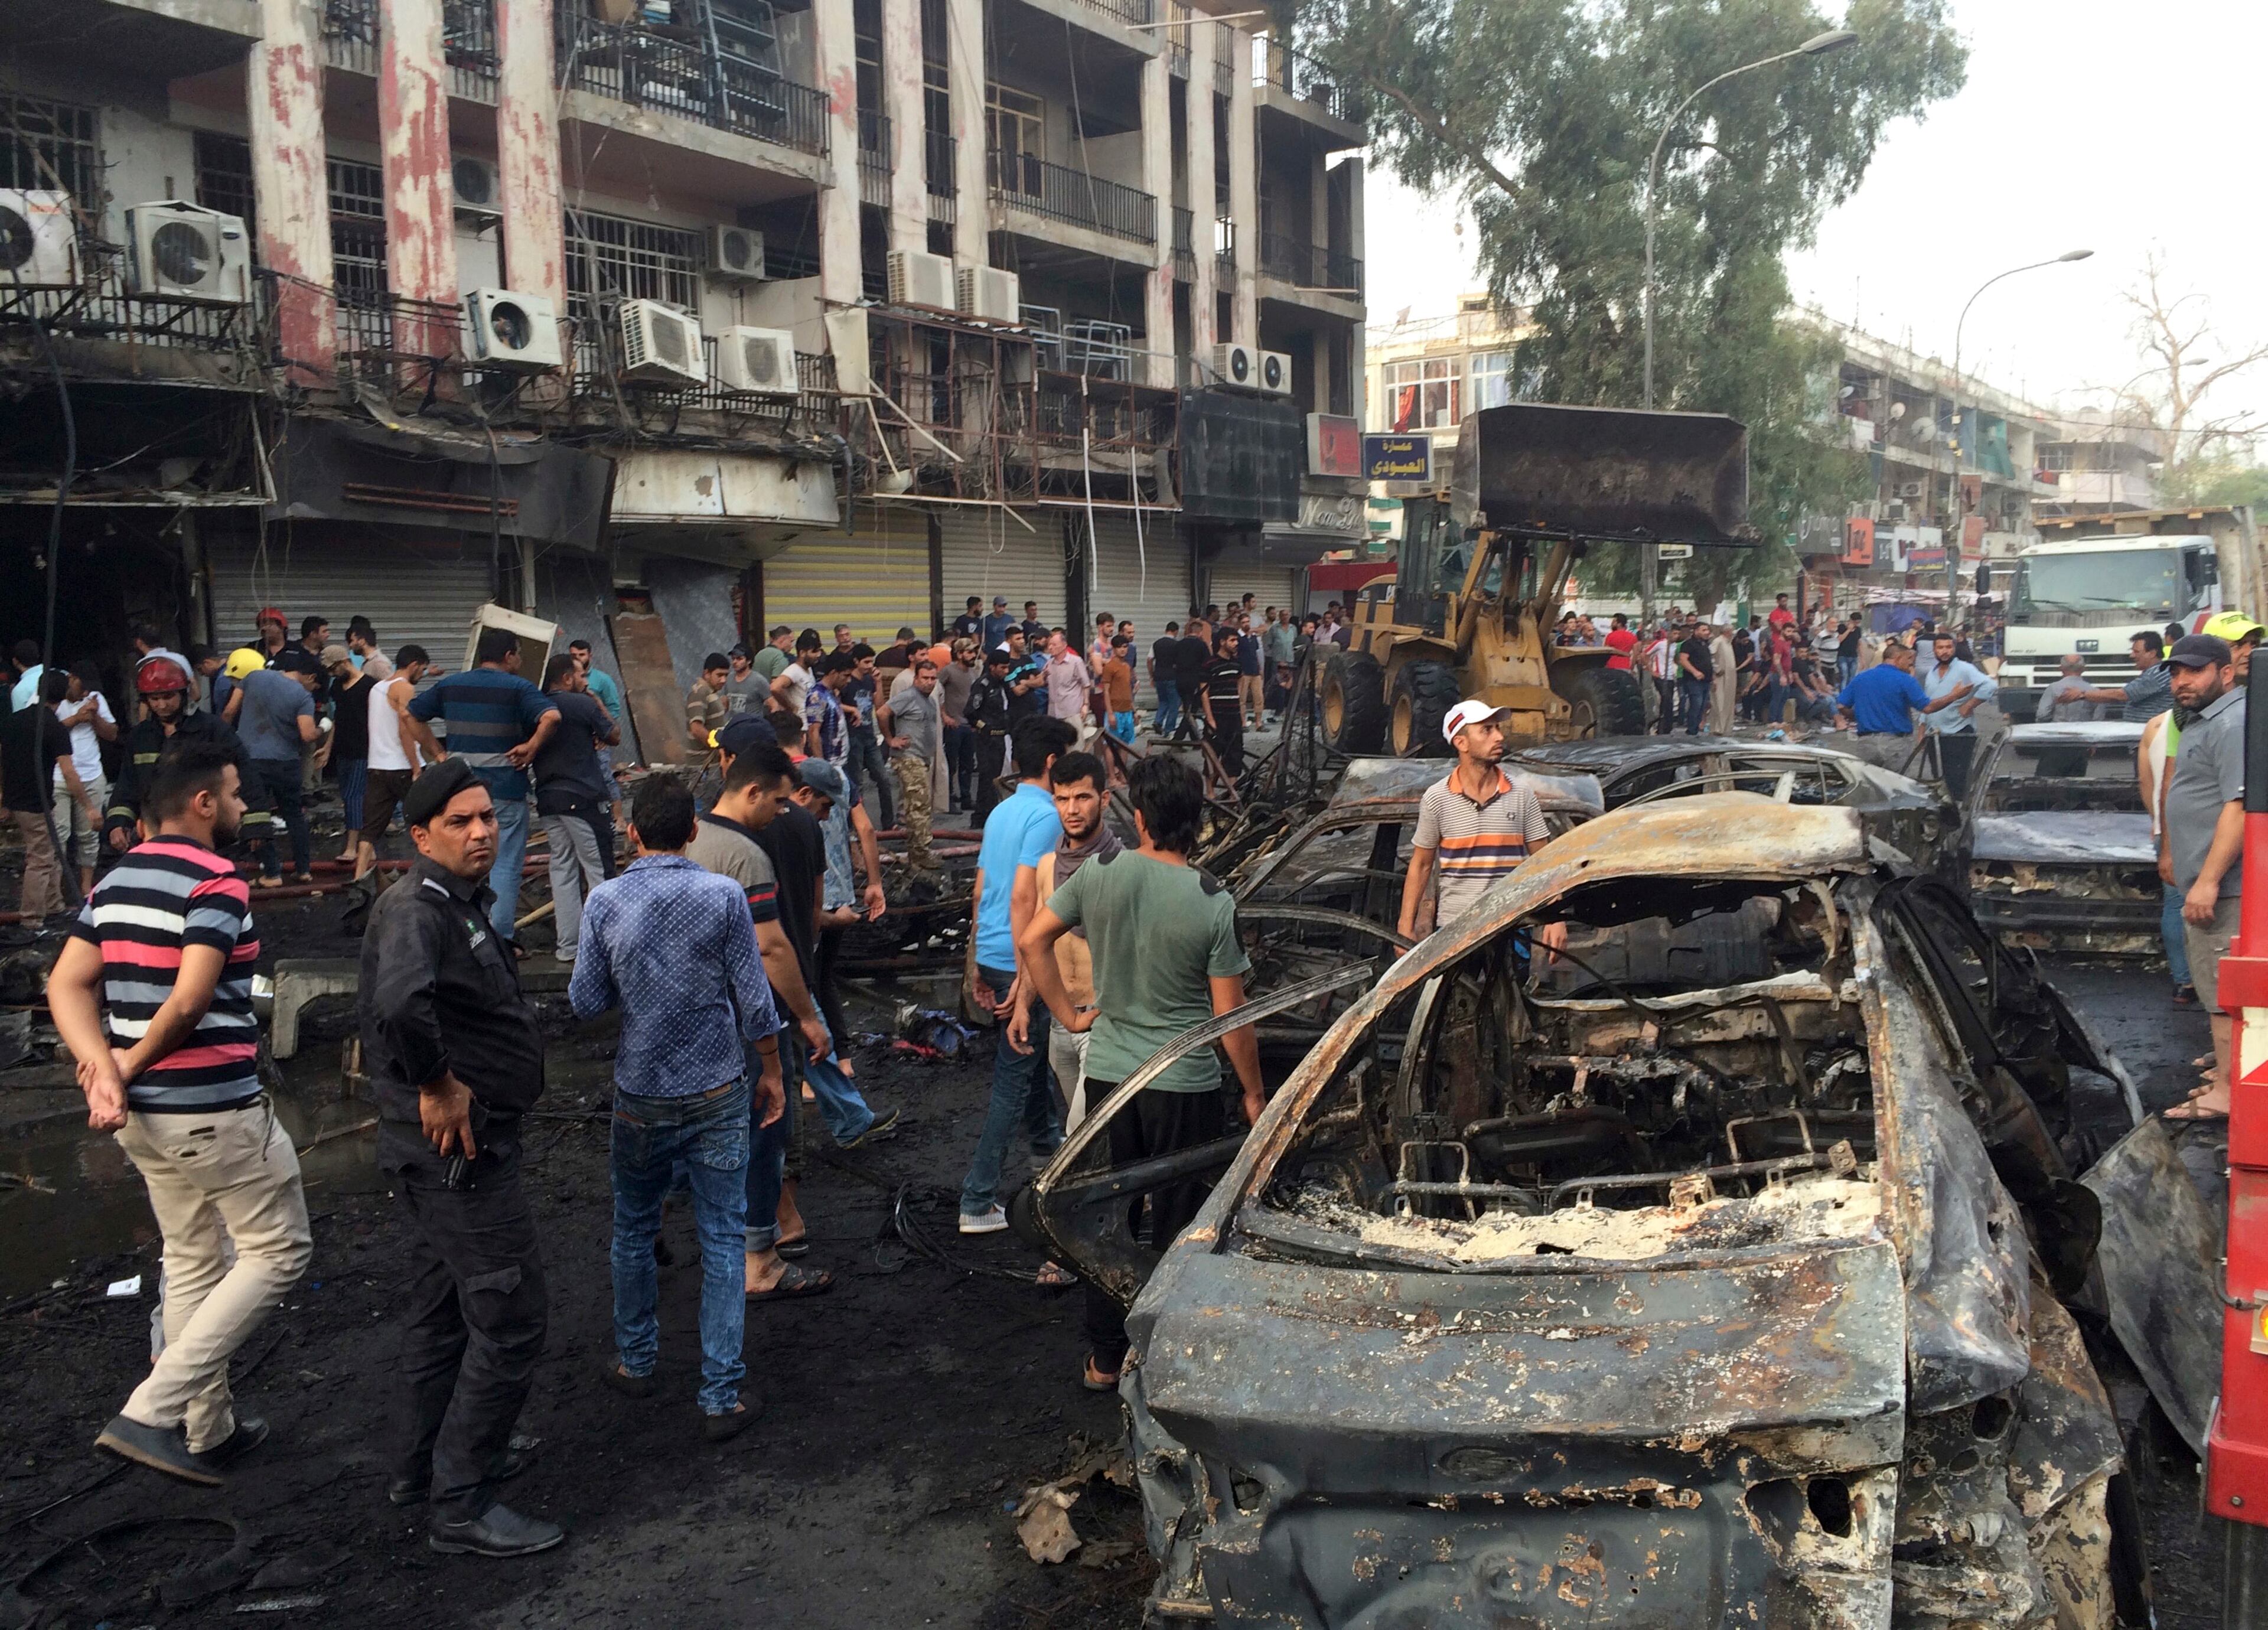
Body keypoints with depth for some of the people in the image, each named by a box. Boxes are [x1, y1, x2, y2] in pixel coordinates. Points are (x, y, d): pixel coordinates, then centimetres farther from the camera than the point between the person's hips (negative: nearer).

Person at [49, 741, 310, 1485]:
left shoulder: (114, 881, 10)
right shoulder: (216, 884, -16)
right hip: (216, 1108, -9)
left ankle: (207, 1430, 29)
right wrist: (126, 1067, -9)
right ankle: (152, 1412, -4)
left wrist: (104, 1069, -10)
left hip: (144, 1112, 9)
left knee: (193, 1262, 19)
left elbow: (66, 986, 2)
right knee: (277, 1252, 3)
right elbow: (189, 1002, -24)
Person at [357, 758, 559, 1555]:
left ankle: (420, 1466, 37)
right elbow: (400, 1004, -44)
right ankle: (459, 1506, 7)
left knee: (441, 1306, 22)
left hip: (456, 1143, 11)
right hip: (457, 1144, -11)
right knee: (511, 1318, -4)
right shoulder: (417, 909, -22)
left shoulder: (461, 904, 12)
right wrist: (438, 1087, -30)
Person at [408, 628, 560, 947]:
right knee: (506, 865, 2)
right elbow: (552, 717, -26)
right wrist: (532, 748, -14)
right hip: (505, 789, -5)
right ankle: (501, 938, 0)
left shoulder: (450, 685, 9)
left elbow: (411, 715, 15)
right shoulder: (517, 688, -9)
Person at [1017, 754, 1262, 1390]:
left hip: (1108, 1074, 3)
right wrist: (1254, 1093, 2)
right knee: (1178, 1227, 11)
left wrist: (1069, 1015, 9)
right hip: (1185, 1086, -3)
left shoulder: (1099, 873, -8)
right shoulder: (1214, 903, -15)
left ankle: (1105, 1359, 26)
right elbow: (1231, 1019, -11)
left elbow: (1032, 940, 0)